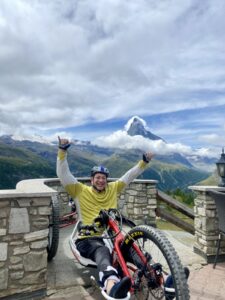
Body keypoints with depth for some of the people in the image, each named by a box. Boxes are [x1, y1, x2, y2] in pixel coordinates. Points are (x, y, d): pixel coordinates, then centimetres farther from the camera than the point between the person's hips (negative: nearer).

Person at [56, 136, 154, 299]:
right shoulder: (81, 191, 6)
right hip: (88, 239, -4)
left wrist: (144, 162, 8)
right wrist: (62, 151, -12)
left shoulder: (113, 189, 15)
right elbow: (63, 174, -3)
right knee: (102, 251, -39)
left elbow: (130, 175, 17)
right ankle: (112, 285, -66)